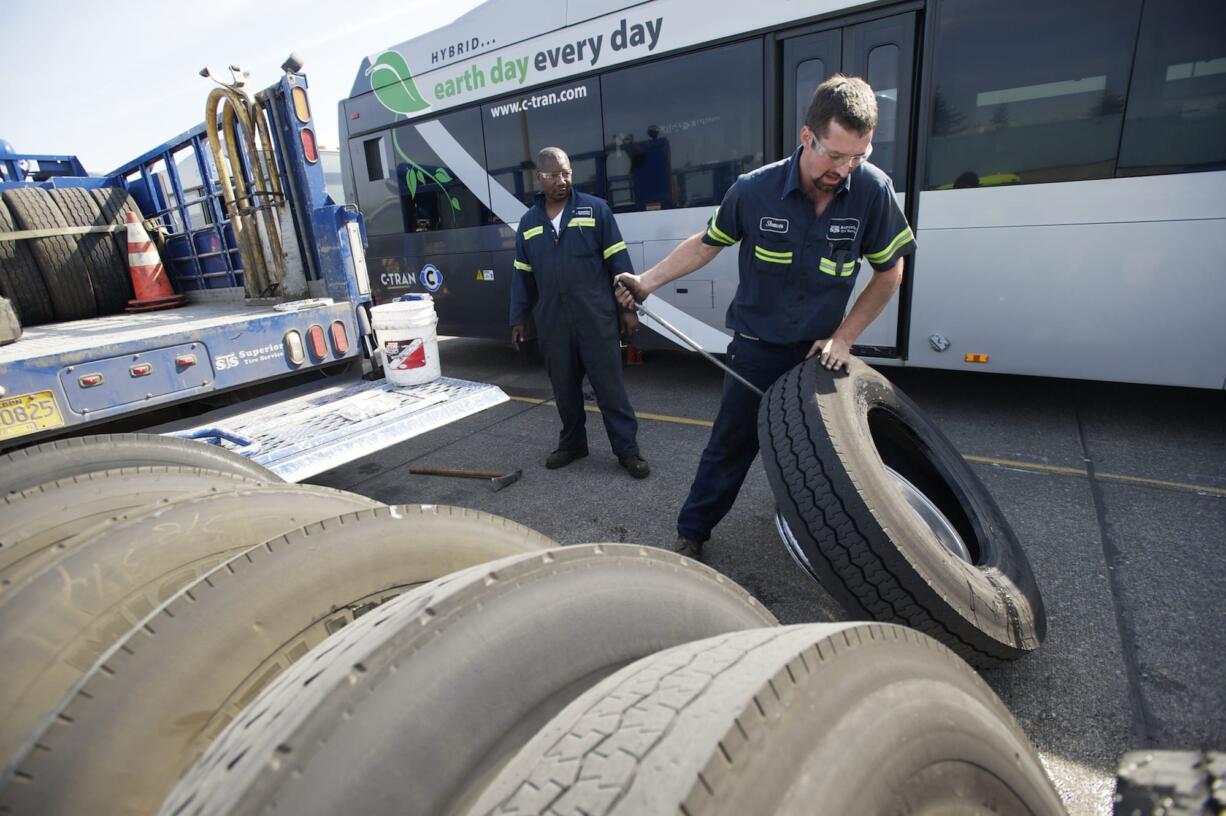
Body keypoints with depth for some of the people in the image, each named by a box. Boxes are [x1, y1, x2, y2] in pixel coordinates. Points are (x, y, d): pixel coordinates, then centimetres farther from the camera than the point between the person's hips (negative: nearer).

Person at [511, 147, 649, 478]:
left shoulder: (596, 209, 0)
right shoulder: (528, 222, 11)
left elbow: (618, 262, -2)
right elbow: (522, 275, 15)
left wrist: (628, 307, -6)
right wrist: (518, 319, 12)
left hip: (597, 318, -3)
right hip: (552, 323, 4)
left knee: (610, 386, 0)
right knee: (564, 387, 12)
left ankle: (627, 450, 10)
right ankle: (572, 443, 29)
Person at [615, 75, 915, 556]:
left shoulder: (873, 191, -13)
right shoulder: (754, 190, -15)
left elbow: (889, 273, -1)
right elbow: (706, 244, 2)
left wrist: (844, 337, -6)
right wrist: (647, 281, -5)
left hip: (820, 351, 2)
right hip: (757, 349, -1)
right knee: (730, 445, 5)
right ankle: (691, 533, 22)